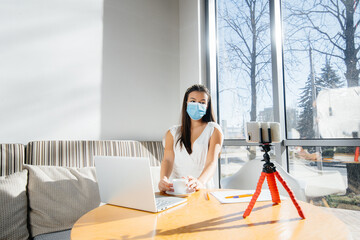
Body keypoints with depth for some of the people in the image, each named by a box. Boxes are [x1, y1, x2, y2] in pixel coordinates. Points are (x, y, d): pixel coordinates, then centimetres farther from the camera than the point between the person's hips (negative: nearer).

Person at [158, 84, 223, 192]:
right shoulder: (173, 132, 12)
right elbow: (168, 160, -2)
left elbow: (212, 161, -11)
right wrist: (163, 180, -25)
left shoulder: (214, 130, 3)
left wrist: (200, 182, -33)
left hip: (203, 191, -4)